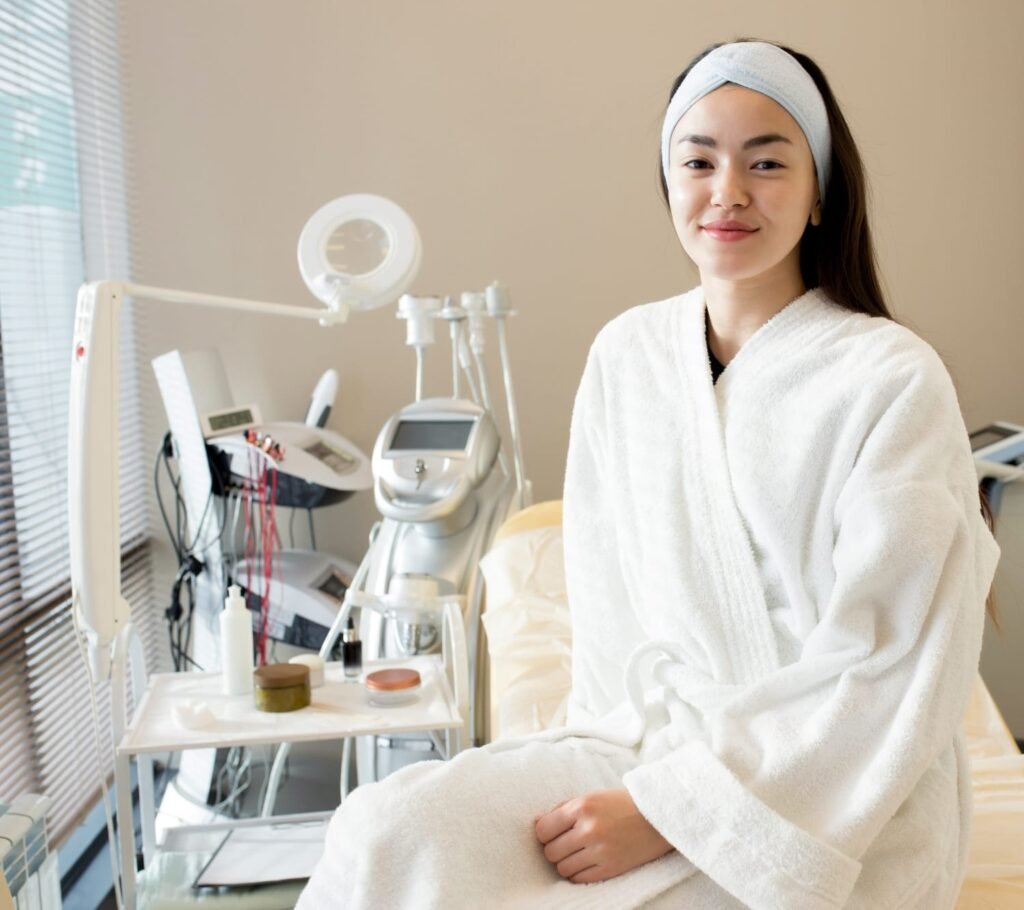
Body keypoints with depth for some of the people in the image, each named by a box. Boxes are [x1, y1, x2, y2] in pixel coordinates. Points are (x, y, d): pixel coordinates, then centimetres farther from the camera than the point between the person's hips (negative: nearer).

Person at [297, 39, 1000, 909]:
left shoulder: (894, 380, -11)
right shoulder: (626, 353, 4)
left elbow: (885, 674, -12)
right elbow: (608, 604, 8)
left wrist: (674, 809, -16)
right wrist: (642, 750, -6)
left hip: (840, 809, -3)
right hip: (651, 740, 4)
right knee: (393, 826, -19)